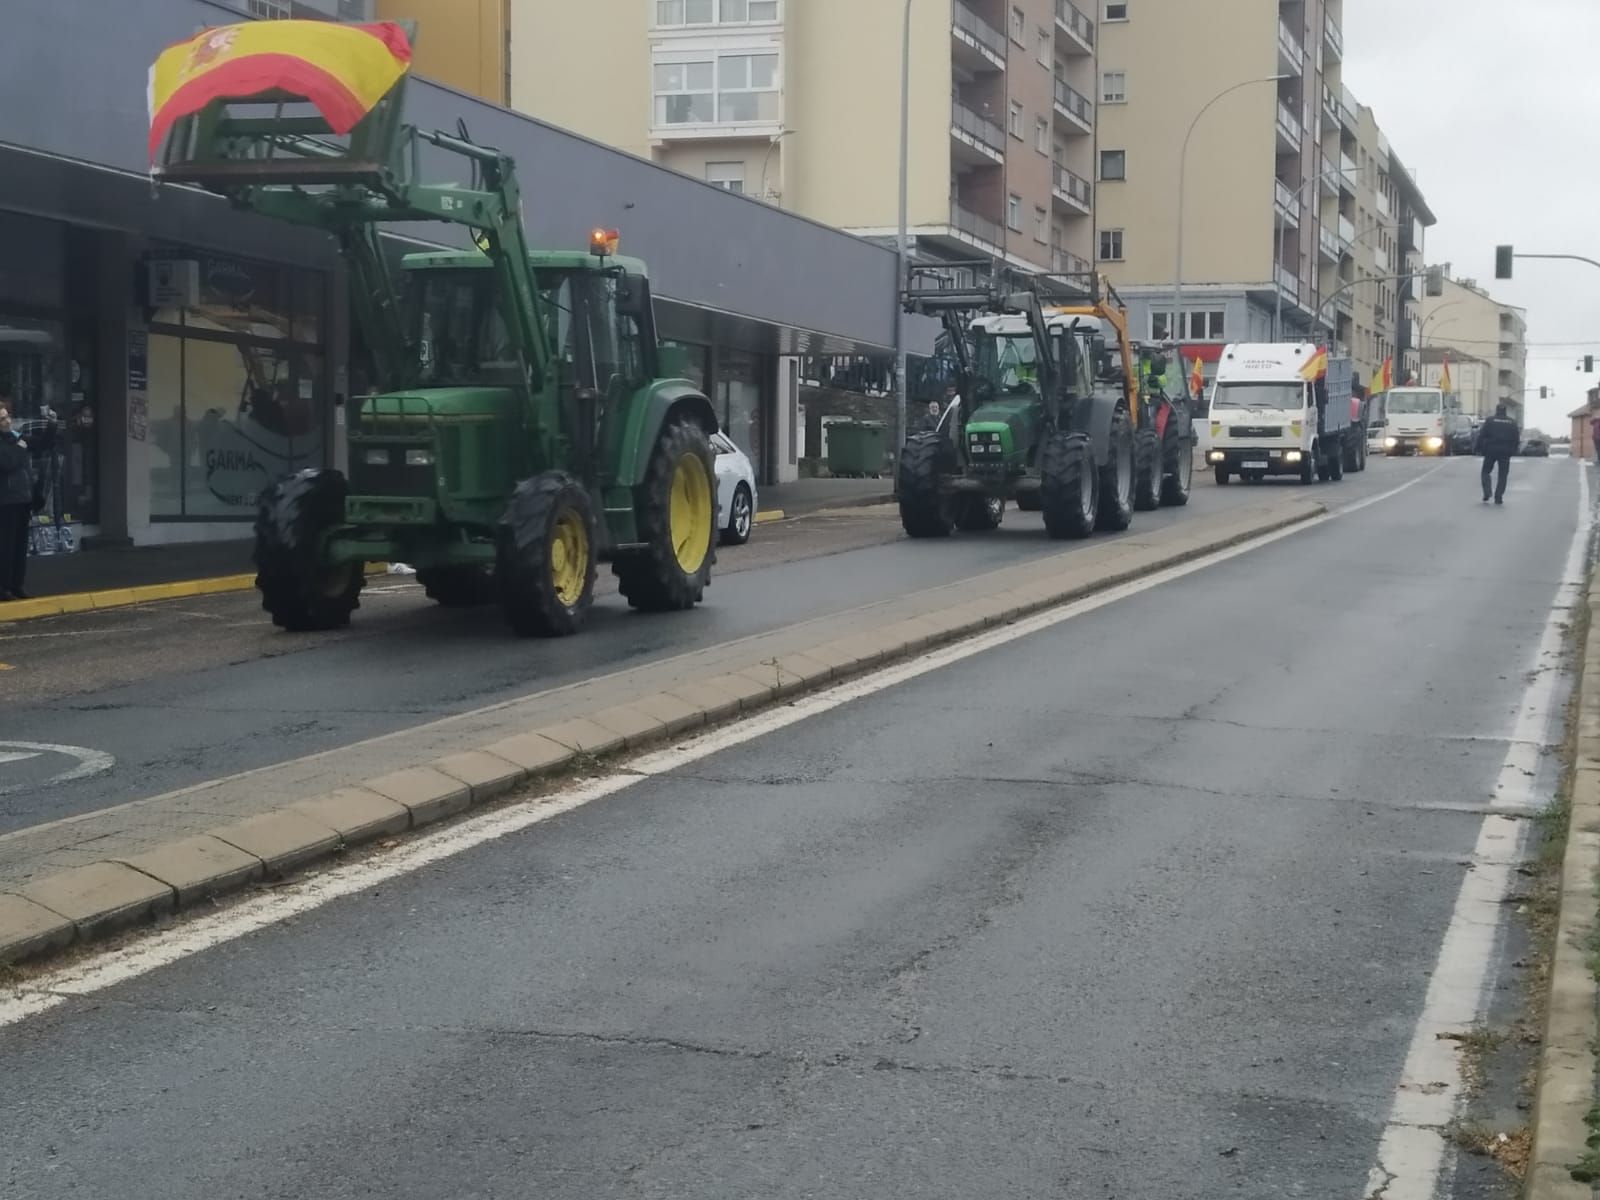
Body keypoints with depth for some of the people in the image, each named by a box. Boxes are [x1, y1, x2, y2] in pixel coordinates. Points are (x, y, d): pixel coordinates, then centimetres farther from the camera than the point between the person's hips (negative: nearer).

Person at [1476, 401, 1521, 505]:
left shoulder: (1490, 421, -2)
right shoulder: (1512, 422, 6)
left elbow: (1482, 435, -5)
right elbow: (1517, 438, 7)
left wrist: (1479, 448, 1)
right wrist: (1514, 450, 16)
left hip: (1491, 450, -2)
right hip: (1505, 452, 2)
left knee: (1486, 472, 12)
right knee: (1503, 475, 8)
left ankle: (1487, 494, -5)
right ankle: (1498, 497, 1)